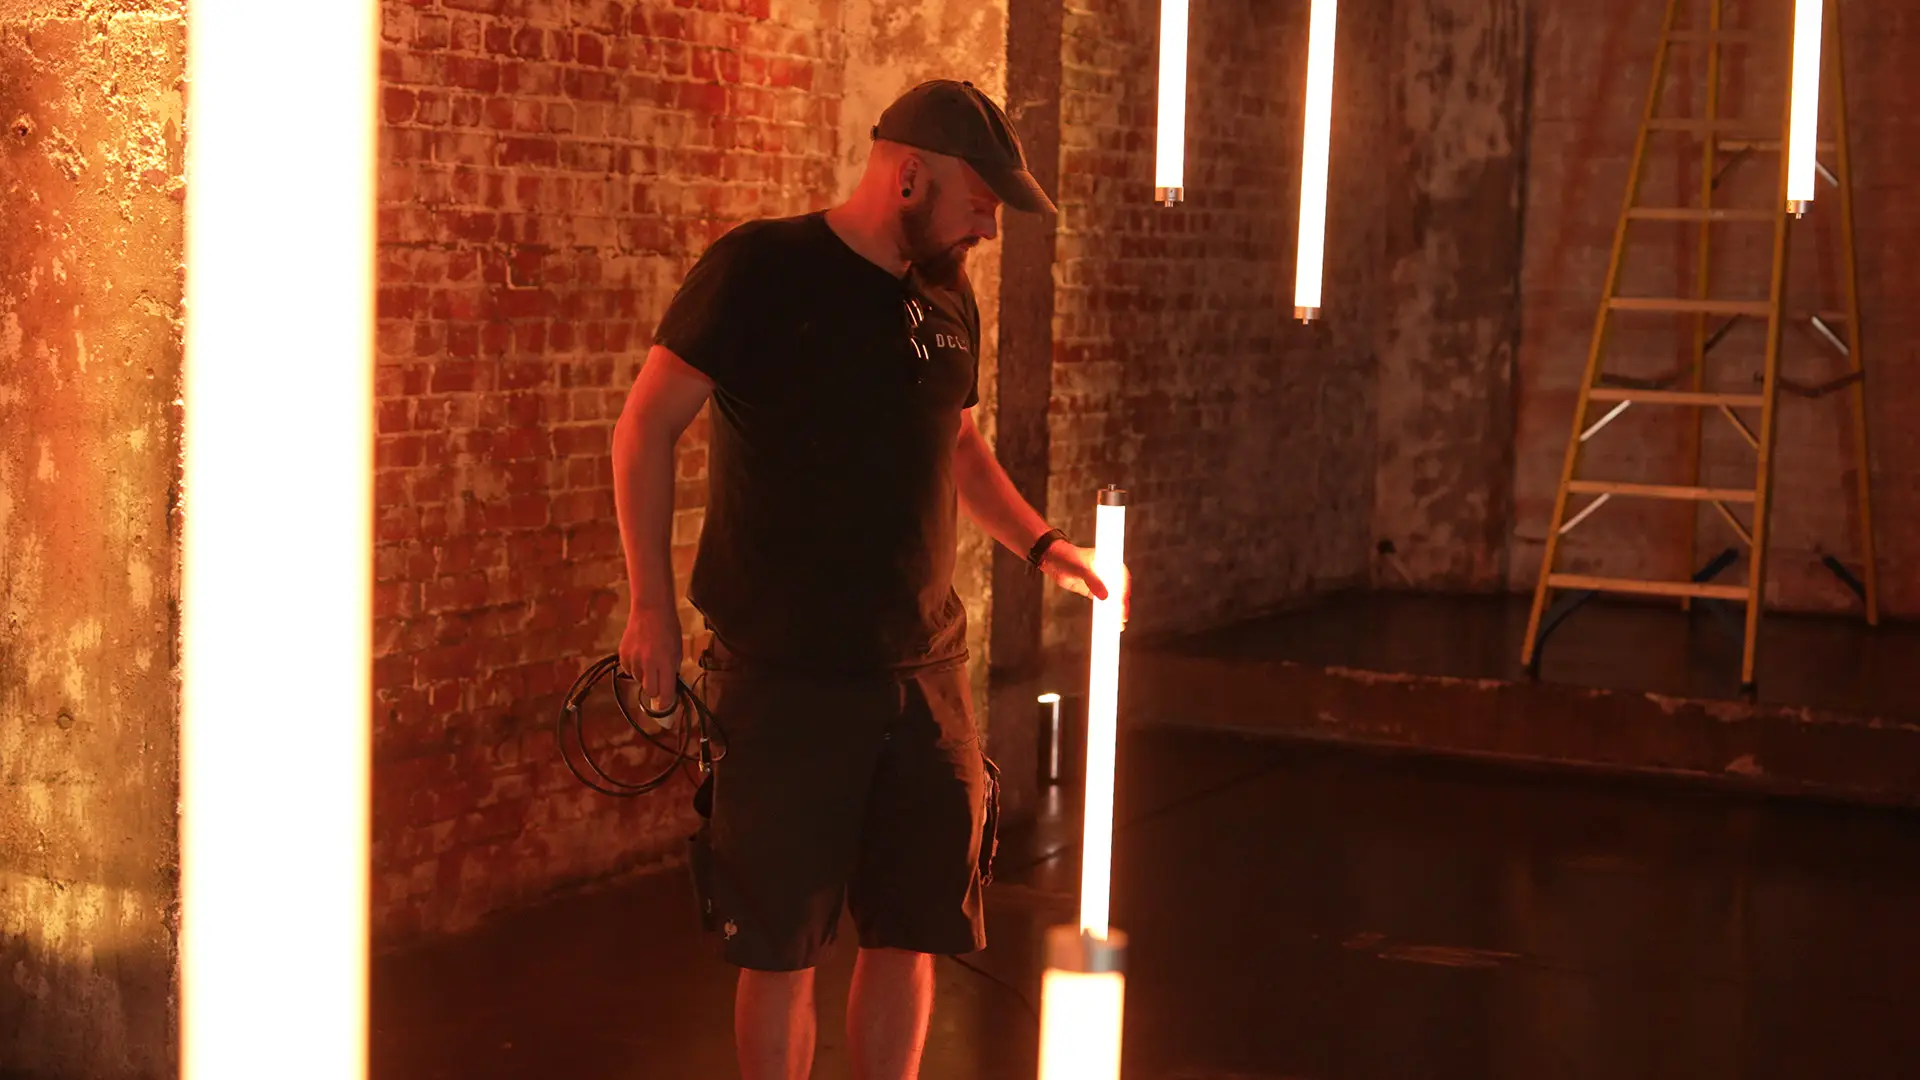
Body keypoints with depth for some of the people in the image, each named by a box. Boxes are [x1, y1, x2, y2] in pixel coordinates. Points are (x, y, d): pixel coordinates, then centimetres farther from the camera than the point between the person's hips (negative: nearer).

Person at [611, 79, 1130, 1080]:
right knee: (781, 947, 3)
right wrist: (653, 603, -12)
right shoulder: (761, 269, -10)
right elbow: (647, 427, -8)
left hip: (926, 674, 6)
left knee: (913, 930, 11)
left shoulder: (949, 299, 9)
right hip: (783, 678, -6)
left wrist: (1040, 543, 12)